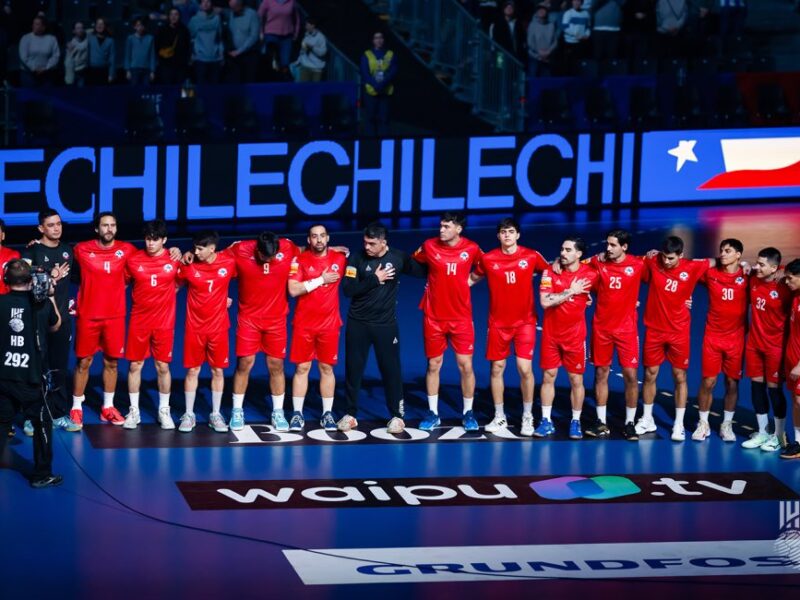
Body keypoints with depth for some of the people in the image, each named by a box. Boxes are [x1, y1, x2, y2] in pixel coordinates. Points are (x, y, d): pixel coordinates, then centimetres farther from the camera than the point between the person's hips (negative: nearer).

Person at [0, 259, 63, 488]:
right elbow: (55, 325, 14)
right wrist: (50, 297, 19)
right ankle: (41, 475, 16)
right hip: (32, 377, -1)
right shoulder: (42, 305, -7)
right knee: (42, 425, 12)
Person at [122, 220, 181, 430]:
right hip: (139, 321, 1)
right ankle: (134, 411, 15)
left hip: (164, 322, -1)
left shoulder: (174, 261, -4)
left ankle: (164, 411, 17)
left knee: (163, 366, 4)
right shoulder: (133, 260, -3)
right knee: (135, 365, 4)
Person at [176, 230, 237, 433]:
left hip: (218, 326, 1)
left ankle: (216, 415, 18)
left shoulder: (228, 262, -8)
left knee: (218, 370, 7)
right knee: (192, 370, 3)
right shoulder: (189, 266, -9)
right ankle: (189, 415, 13)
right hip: (195, 326, -1)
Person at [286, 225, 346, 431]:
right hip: (303, 324, -2)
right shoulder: (300, 260, -5)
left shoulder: (339, 259, 2)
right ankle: (297, 414, 6)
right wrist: (321, 280, -16)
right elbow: (293, 290, -15)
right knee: (301, 368, 2)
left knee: (326, 368, 6)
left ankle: (327, 414, 11)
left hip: (329, 323, 2)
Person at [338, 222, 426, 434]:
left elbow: (422, 271, 6)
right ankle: (350, 414, 17)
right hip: (358, 323, 1)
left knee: (391, 369, 2)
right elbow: (348, 289, -14)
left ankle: (397, 415, 14)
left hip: (386, 324, -1)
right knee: (353, 369, 6)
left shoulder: (398, 258, -5)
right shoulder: (356, 258, -6)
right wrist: (374, 279, -18)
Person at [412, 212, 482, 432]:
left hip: (461, 317, -1)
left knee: (465, 365, -1)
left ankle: (468, 413, 12)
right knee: (433, 365, 6)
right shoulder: (429, 246, -5)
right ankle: (433, 413, 16)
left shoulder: (471, 249, -5)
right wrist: (434, 282, 7)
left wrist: (470, 280, 2)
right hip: (434, 317, 1)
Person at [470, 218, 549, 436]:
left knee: (525, 368, -9)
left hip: (525, 321, -2)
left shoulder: (531, 257, -4)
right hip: (498, 322, 2)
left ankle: (527, 417, 6)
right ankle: (499, 418, 19)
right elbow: (472, 279, 14)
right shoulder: (488, 259, -1)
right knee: (497, 369, 6)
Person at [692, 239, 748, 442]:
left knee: (732, 383, 6)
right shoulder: (710, 273, -1)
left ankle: (727, 425, 19)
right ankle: (703, 424, 14)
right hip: (712, 336, 0)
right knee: (708, 382, 1)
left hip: (735, 338, 0)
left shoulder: (746, 277, -4)